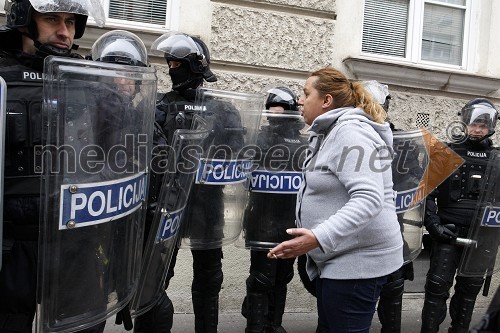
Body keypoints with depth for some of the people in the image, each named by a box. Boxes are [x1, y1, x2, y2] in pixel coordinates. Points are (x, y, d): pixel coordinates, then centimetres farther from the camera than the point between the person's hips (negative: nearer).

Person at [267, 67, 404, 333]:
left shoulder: (350, 132, -18)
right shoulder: (330, 134, 15)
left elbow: (368, 200, -28)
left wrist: (318, 238, -35)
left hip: (357, 261, -10)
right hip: (336, 258, 10)